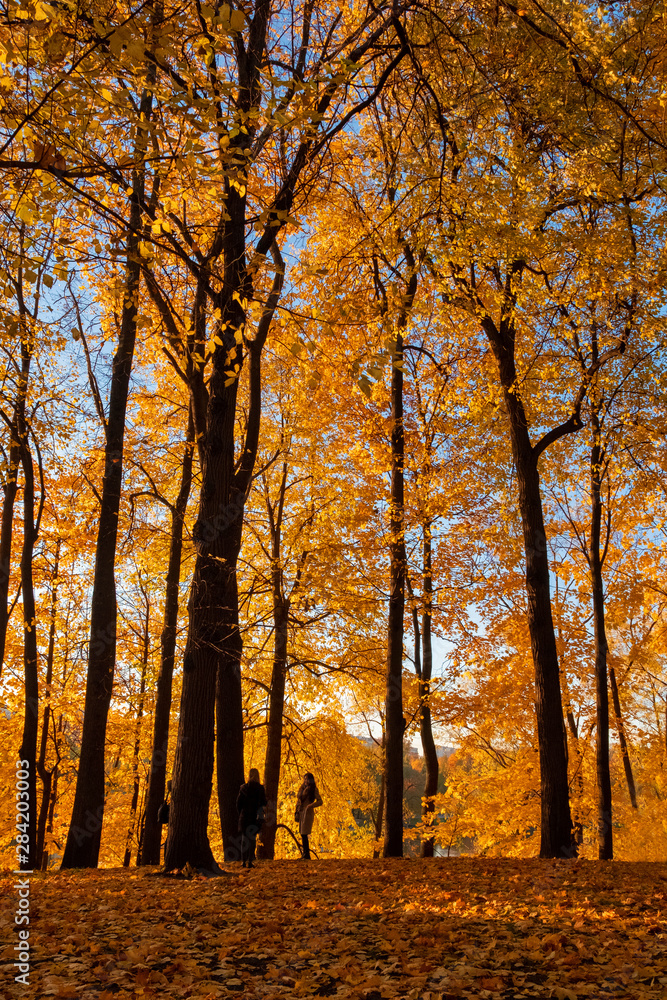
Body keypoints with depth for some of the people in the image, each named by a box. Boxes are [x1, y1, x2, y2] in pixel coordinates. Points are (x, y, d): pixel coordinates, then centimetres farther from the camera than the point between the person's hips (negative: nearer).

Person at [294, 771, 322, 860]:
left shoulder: (313, 789, -3)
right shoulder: (302, 789, 16)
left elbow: (320, 801, -9)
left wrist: (310, 806, -19)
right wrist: (296, 813, 12)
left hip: (307, 813, -7)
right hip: (301, 813, 7)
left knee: (304, 834, -11)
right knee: (303, 834, 7)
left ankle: (307, 856, -8)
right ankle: (305, 855, 12)